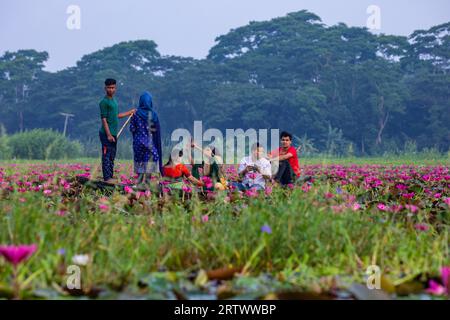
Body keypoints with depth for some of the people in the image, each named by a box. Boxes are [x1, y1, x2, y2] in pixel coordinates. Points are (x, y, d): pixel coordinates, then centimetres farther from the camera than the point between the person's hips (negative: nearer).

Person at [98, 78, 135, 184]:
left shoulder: (114, 101, 16)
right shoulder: (104, 102, -11)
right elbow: (104, 119, -15)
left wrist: (130, 112, 32)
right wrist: (108, 135, -20)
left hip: (114, 134, 9)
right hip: (107, 134, -9)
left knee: (112, 157, 12)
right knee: (106, 156, -8)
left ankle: (110, 177, 17)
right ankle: (107, 178, -8)